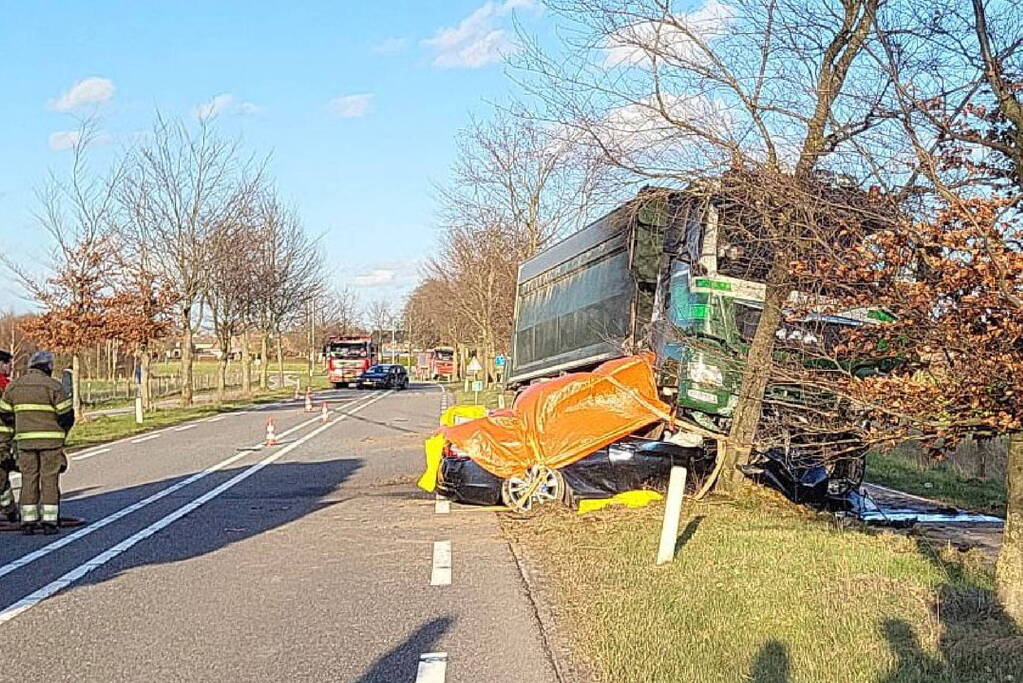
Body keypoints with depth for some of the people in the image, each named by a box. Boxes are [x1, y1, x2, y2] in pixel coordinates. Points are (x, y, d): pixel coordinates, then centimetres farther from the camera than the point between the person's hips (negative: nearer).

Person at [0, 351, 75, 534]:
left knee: (28, 479, 8)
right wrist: (62, 432, 11)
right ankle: (49, 522, -1)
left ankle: (28, 521, 6)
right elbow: (67, 414, -8)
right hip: (50, 439, -4)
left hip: (24, 439, 4)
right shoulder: (53, 385, -7)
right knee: (49, 480, 0)